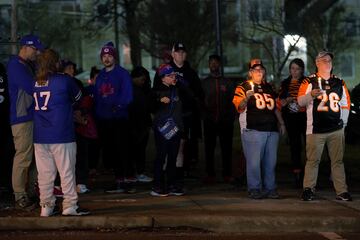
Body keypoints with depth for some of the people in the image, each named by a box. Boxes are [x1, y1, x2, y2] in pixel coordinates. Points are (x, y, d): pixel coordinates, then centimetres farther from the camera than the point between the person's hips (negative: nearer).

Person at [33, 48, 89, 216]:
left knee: (45, 172, 8)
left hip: (39, 136, 5)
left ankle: (46, 206, 10)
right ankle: (70, 206, 2)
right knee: (67, 171, 1)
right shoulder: (64, 80, -5)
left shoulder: (36, 83, 6)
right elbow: (78, 97, 9)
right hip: (61, 135, -5)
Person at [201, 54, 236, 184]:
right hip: (209, 121, 0)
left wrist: (231, 117, -2)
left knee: (226, 149, 1)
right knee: (209, 149, 1)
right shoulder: (204, 83, 9)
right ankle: (210, 174, 6)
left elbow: (233, 100, 8)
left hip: (225, 121, 0)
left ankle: (227, 174, 7)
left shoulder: (227, 82, 10)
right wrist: (204, 115, -5)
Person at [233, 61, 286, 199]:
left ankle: (269, 188, 12)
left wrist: (281, 122, 23)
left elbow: (275, 107, 29)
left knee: (270, 162, 5)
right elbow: (239, 107, -8)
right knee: (254, 162, -9)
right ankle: (254, 189, -3)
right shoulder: (244, 87, 4)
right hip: (253, 130, -6)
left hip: (271, 130, 6)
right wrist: (246, 98, -27)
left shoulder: (269, 88, 22)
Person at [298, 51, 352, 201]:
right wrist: (310, 95, -26)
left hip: (336, 130, 3)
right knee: (313, 160, -4)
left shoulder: (339, 83, 14)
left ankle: (341, 191, 7)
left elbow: (345, 104, 19)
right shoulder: (309, 81, 2)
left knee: (338, 161, 4)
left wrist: (343, 123, 11)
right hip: (315, 129, -3)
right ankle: (308, 189, 2)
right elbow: (300, 101, -7)